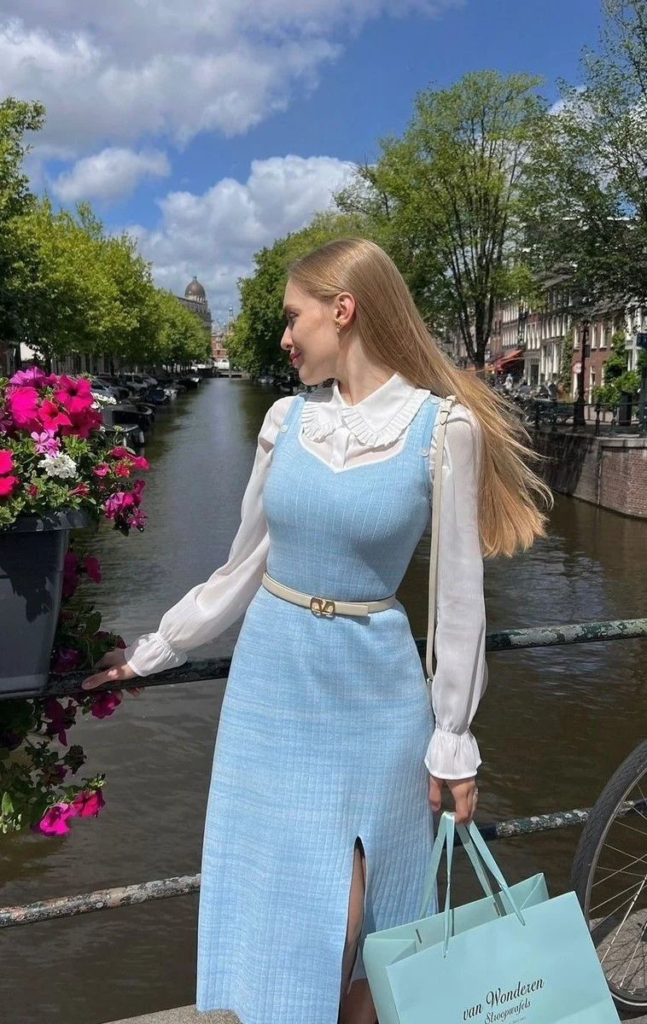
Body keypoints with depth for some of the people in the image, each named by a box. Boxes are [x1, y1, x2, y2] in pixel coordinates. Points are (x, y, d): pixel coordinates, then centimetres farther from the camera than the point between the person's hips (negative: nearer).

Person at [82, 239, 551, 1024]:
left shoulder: (444, 427, -11)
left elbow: (458, 596, -7)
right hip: (269, 682, 4)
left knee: (354, 929, 9)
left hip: (372, 693, -3)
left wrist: (453, 739, -4)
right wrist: (152, 650, 11)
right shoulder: (287, 419, 1)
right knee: (273, 915, 15)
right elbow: (242, 568, 8)